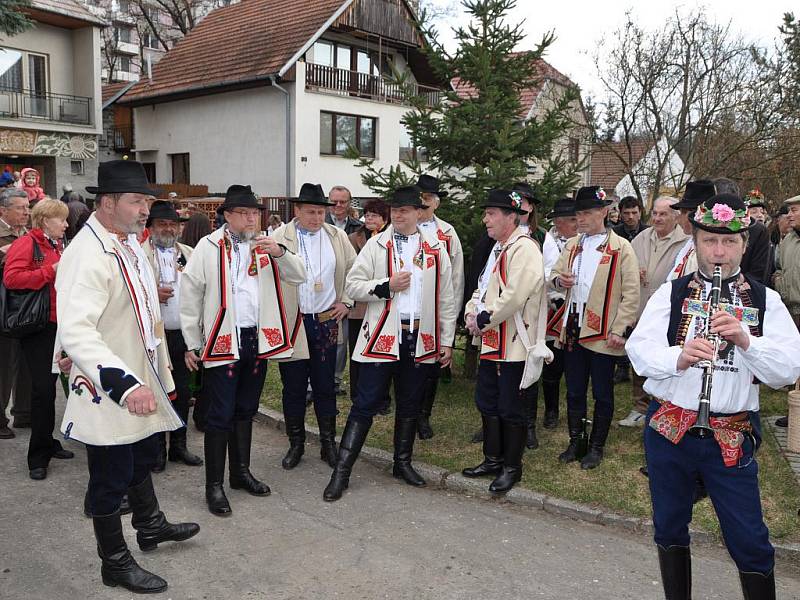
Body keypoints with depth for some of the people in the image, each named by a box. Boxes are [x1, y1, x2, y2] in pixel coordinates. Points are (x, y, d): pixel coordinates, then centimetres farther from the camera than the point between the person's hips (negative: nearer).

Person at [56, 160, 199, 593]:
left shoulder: (128, 243, 4)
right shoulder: (86, 255, -26)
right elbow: (76, 331, -35)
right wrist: (124, 385, -41)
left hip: (139, 380, 9)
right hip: (107, 390, -9)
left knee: (142, 459, 26)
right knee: (112, 479, 7)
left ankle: (150, 526, 47)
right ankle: (115, 563, 26)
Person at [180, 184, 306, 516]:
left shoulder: (266, 245, 9)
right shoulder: (208, 247, -4)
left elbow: (299, 275, 4)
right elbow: (190, 296, -4)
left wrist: (279, 252, -14)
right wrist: (192, 344, -3)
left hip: (259, 339, 5)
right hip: (222, 340, -4)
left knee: (246, 410, 17)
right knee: (220, 415, 0)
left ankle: (241, 472, 31)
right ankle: (214, 485, 12)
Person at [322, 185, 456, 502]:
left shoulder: (436, 249, 6)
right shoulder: (376, 245, 1)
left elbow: (445, 299, 8)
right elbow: (352, 286, -3)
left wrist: (447, 341, 6)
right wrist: (387, 285, -16)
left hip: (421, 339, 3)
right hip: (382, 336, -2)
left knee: (409, 405, 14)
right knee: (365, 404, -1)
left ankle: (402, 463, 31)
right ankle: (341, 471, 7)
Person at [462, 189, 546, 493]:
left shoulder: (525, 249, -16)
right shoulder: (499, 248, 15)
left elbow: (514, 296, -25)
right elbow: (483, 286, 20)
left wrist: (483, 320, -15)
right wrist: (471, 312, 2)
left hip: (514, 344, -10)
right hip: (491, 342, 10)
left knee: (511, 409, 3)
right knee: (487, 403, 17)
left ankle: (512, 466, 18)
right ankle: (493, 459, 31)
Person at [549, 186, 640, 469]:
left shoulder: (621, 248, -6)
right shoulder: (571, 245, 11)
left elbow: (631, 294, -9)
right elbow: (554, 275, 20)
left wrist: (619, 331, -14)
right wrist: (560, 280, -5)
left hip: (602, 334, -5)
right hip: (572, 330, 5)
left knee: (602, 394, 8)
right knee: (574, 391, 13)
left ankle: (597, 447, 22)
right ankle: (574, 442, 28)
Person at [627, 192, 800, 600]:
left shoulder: (765, 301, 2)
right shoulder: (671, 294, 1)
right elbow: (638, 349, -10)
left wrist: (745, 339, -23)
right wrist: (679, 356, -29)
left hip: (731, 439, -1)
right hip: (668, 430, 1)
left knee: (749, 542, 5)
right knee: (669, 529, 16)